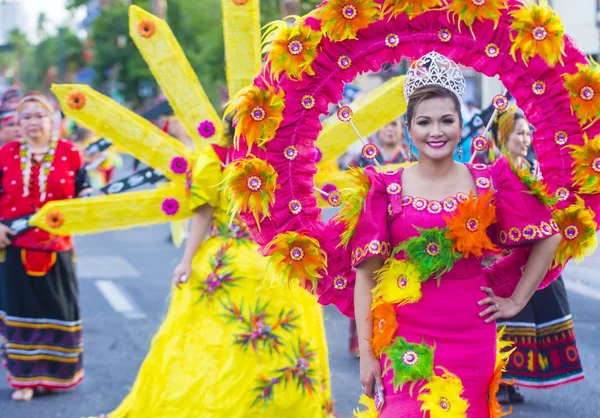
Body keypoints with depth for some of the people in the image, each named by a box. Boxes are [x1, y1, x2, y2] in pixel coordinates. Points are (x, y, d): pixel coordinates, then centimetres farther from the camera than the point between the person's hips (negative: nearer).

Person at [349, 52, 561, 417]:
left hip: (470, 340, 1)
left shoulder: (488, 183, 0)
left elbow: (550, 237, 10)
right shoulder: (386, 188, -3)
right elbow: (366, 275, -3)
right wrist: (366, 354, -5)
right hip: (406, 339, -1)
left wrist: (518, 300, 7)